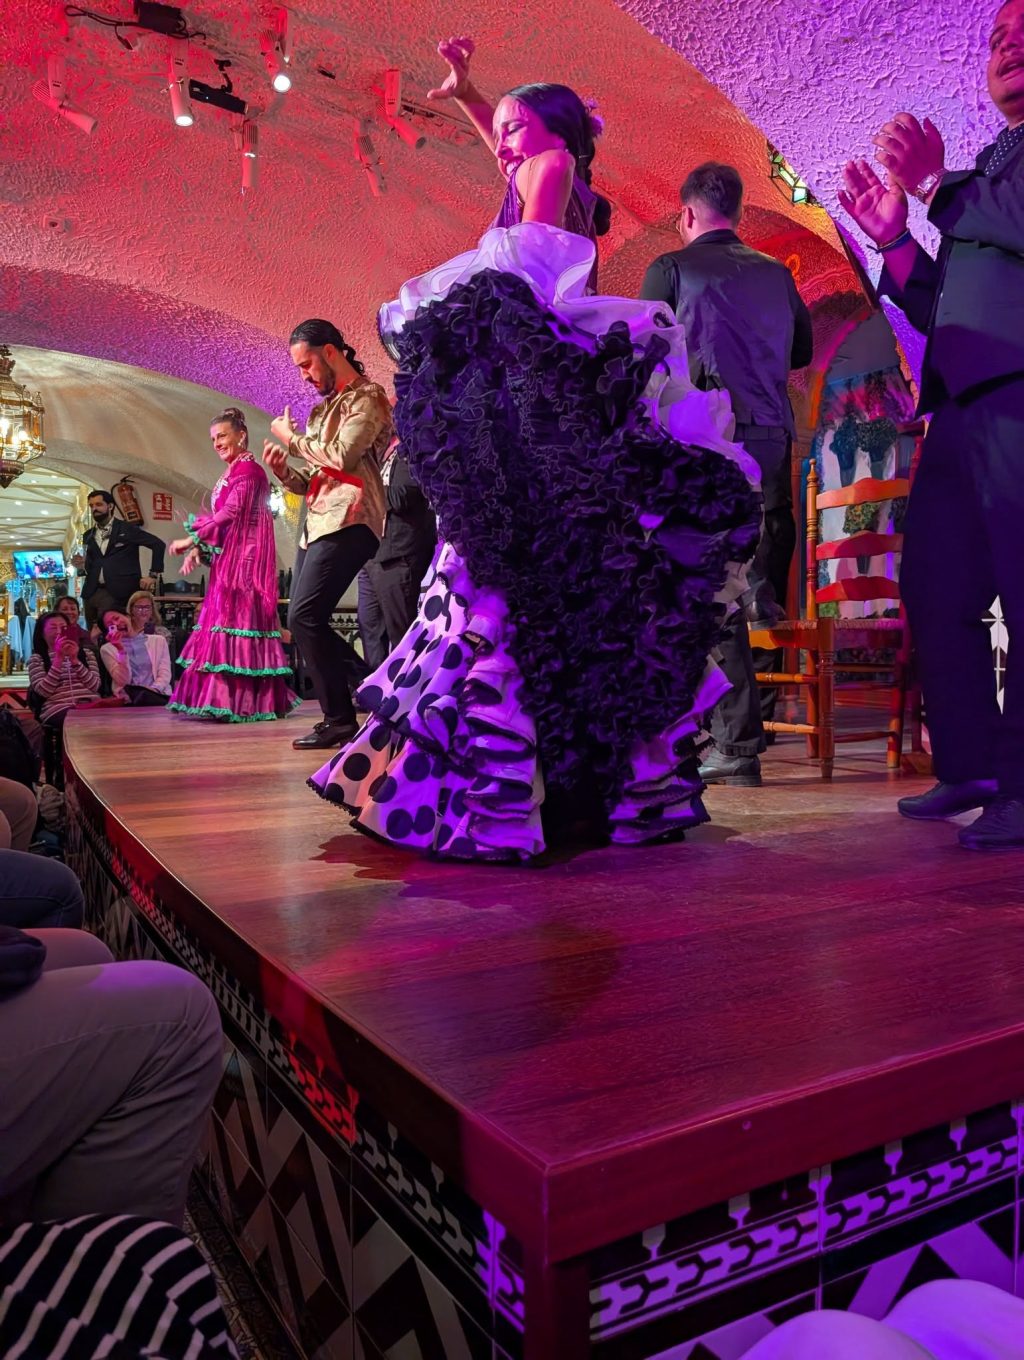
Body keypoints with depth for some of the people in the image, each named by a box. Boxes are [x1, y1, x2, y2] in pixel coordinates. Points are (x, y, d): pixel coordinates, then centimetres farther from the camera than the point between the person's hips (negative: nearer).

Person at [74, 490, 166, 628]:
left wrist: (153, 575, -7)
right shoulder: (88, 536, 16)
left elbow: (158, 544, -3)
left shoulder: (128, 530, 0)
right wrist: (83, 563, -2)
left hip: (118, 592, -5)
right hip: (91, 592, 6)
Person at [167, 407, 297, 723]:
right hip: (228, 560, 9)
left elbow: (229, 514, -16)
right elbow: (220, 519, 16)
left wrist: (191, 540, -11)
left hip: (244, 559, -9)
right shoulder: (230, 474, 19)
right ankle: (230, 700, 8)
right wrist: (198, 550, 4)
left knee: (236, 619, -12)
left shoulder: (248, 469, -8)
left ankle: (239, 701, -12)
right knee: (224, 619, 6)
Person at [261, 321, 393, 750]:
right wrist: (284, 471, 4)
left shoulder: (366, 397, -2)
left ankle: (338, 719, -7)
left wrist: (291, 437, -3)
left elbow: (342, 457, -17)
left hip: (346, 523, -9)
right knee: (306, 622, 6)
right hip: (317, 524, 9)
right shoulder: (324, 407, 23)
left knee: (304, 617, -15)